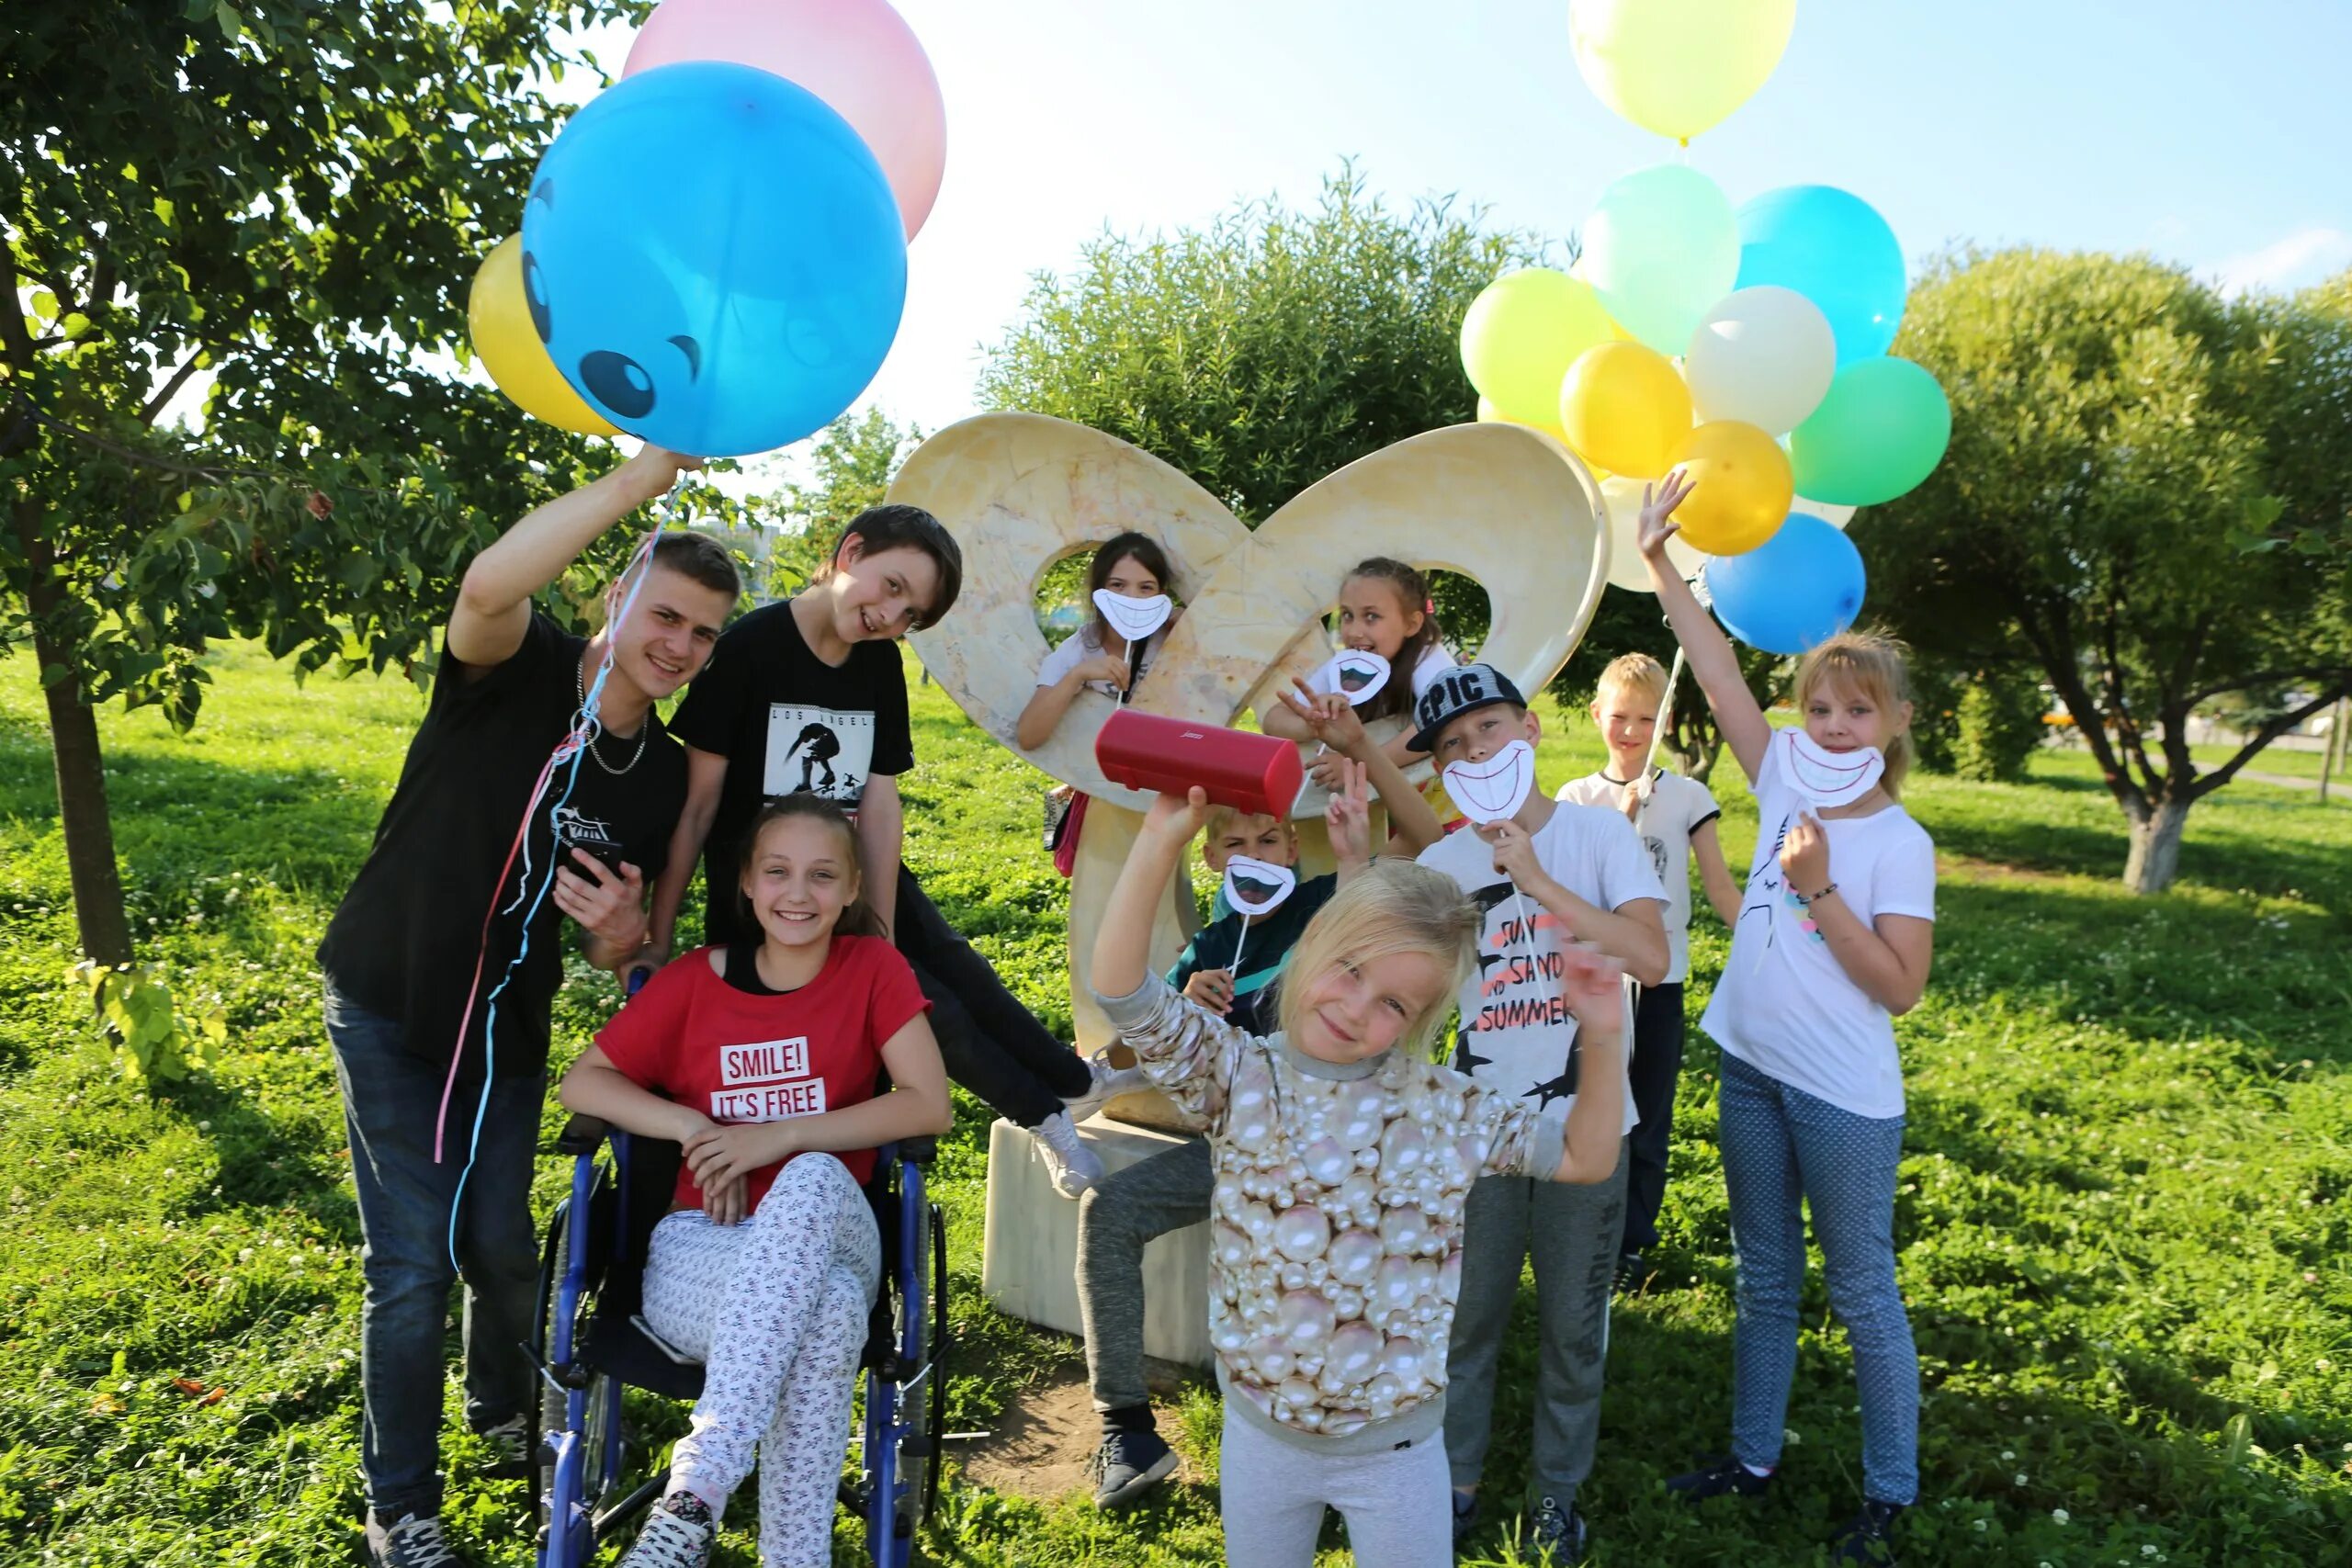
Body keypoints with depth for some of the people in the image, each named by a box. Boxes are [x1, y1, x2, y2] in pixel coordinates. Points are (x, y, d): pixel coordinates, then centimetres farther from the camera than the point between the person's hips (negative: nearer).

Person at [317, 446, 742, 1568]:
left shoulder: (663, 773, -5)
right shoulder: (515, 670, -18)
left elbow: (619, 954, 3)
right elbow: (489, 585, -45)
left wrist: (622, 929, -22)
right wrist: (649, 473, -48)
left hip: (509, 1028, 4)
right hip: (388, 1010, -4)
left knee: (501, 1243, 13)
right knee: (414, 1262, -3)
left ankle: (504, 1410, 44)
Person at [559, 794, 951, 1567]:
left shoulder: (874, 966, -1)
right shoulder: (694, 980, 2)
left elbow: (929, 1105, -10)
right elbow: (583, 1082, 5)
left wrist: (783, 1135, -18)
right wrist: (695, 1129, -12)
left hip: (832, 1235, 0)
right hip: (701, 1249, 0)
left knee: (813, 1178, -39)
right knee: (829, 1306, -37)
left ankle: (695, 1491, -42)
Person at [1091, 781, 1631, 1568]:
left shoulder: (1444, 1106, -10)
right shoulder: (1239, 1074, -13)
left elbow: (1583, 1159, -3)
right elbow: (1122, 992, -25)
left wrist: (1604, 1040, -18)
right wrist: (1160, 841, -33)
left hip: (1395, 1447, 0)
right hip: (1259, 1433, 1)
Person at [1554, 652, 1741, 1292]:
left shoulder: (1687, 795, 1)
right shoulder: (1578, 797, 1)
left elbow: (1722, 889, 1)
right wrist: (1621, 819, -17)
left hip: (1662, 976, 0)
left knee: (1649, 1119, 9)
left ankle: (1632, 1240, 25)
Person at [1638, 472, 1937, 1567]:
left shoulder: (1899, 843, -12)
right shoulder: (1786, 789, 1)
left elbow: (1900, 988, -16)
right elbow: (1718, 674, -2)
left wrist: (1818, 890, -22)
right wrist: (1660, 561, -6)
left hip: (1843, 1096, -5)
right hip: (1752, 1070, 5)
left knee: (1861, 1292, 9)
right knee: (1764, 1281, 18)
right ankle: (1752, 1456, 33)